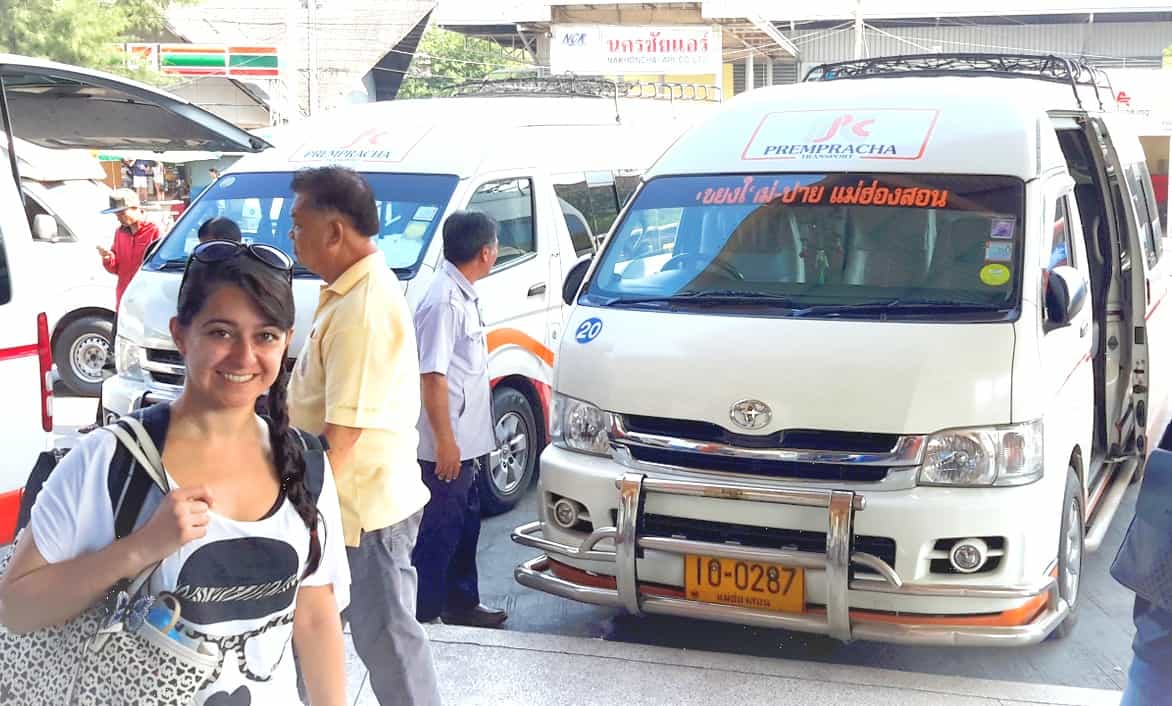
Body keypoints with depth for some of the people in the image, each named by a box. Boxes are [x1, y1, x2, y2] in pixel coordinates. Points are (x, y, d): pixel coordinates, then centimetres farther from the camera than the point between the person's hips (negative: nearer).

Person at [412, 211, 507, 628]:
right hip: (446, 446, -10)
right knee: (439, 531, -1)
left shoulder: (463, 296, 11)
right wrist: (445, 441, -23)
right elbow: (431, 375, -23)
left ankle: (461, 603, 30)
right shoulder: (444, 301, -20)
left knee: (465, 524, 18)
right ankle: (419, 614, 9)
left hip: (464, 444, 10)